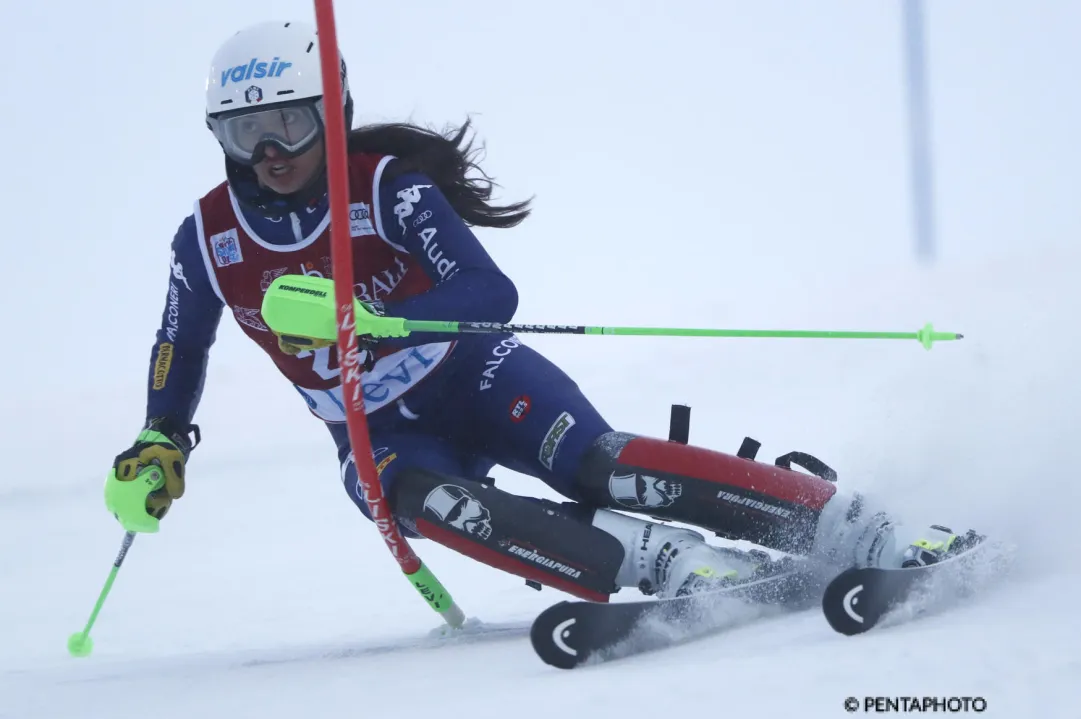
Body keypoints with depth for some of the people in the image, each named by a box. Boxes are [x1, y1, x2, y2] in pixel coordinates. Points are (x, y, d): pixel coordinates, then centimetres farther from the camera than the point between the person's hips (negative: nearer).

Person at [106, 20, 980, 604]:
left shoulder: (387, 186, -17)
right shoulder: (208, 239, -6)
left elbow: (492, 294, -27)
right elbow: (180, 351, 13)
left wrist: (357, 321, -39)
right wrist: (160, 446, -3)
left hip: (476, 376, -3)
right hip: (380, 438, 3)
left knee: (595, 463, -29)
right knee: (428, 503, -33)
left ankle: (867, 533, -29)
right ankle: (677, 567, -41)